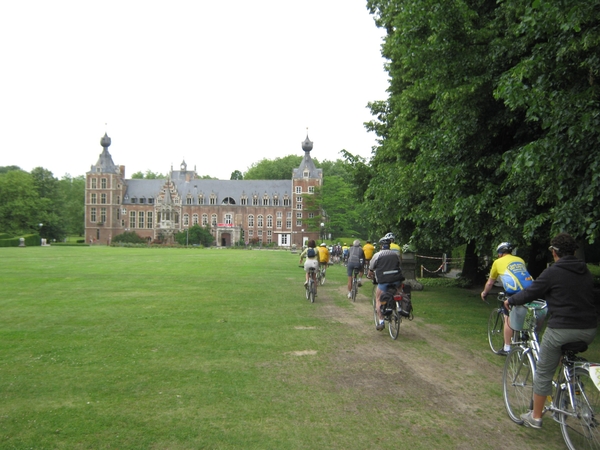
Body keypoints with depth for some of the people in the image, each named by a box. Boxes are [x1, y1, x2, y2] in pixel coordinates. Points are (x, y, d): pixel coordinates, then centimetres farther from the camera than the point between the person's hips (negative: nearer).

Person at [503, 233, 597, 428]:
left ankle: (535, 417, 16)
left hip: (562, 329, -6)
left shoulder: (552, 272, -8)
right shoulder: (586, 273, 10)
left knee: (543, 372, 8)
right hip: (588, 331, 6)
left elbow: (529, 293, -4)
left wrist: (510, 300, 15)